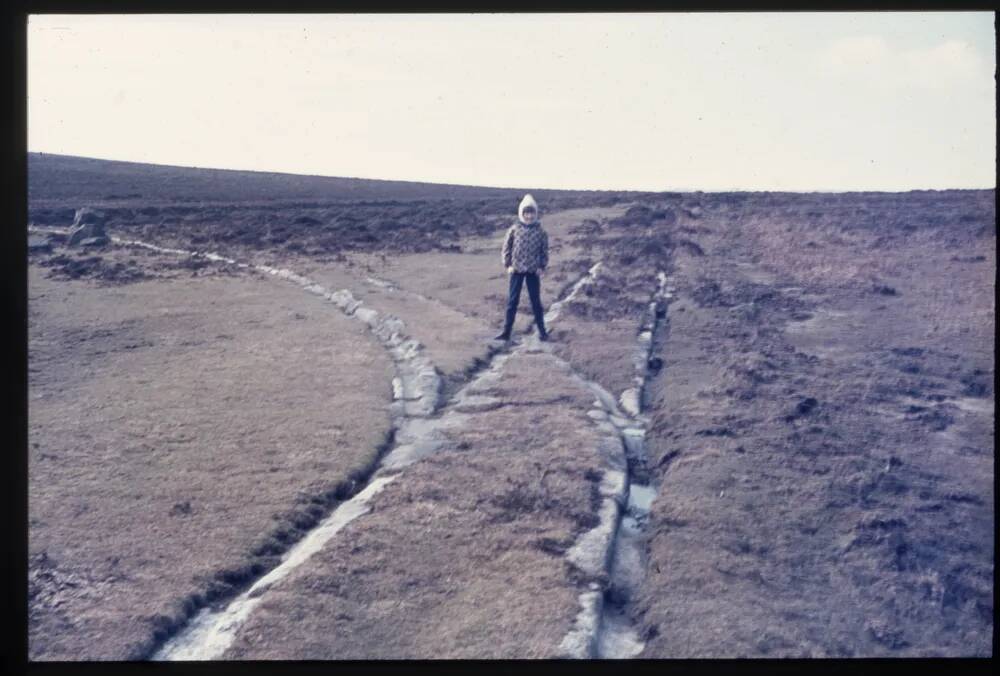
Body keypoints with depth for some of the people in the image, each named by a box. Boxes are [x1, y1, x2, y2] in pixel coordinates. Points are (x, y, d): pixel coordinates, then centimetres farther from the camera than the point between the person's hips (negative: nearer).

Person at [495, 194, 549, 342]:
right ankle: (506, 332, 7)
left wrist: (542, 267, -2)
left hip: (533, 271, 0)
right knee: (512, 301, 2)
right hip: (517, 270, 0)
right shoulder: (514, 229, -2)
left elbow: (545, 250, 6)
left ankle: (542, 331, 15)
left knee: (536, 301, 5)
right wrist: (508, 265, -2)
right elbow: (506, 247, 4)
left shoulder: (540, 231, -2)